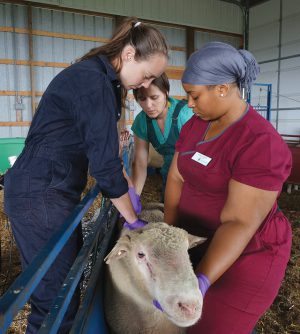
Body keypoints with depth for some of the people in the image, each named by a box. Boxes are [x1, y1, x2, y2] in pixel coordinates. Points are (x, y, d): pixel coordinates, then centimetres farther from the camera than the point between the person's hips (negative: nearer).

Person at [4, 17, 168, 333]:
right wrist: (133, 220, -8)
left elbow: (98, 151, 15)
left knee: (68, 275, 18)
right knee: (58, 298, 0)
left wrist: (125, 194, 12)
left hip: (52, 191, 10)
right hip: (40, 196, -10)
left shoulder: (97, 78, 12)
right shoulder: (93, 82, -19)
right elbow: (104, 164, -21)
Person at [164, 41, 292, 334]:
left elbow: (240, 223, -27)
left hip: (246, 253, -6)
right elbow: (176, 178, 1)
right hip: (198, 240, 7)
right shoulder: (195, 124, 1)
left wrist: (201, 280, -31)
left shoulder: (260, 143, -24)